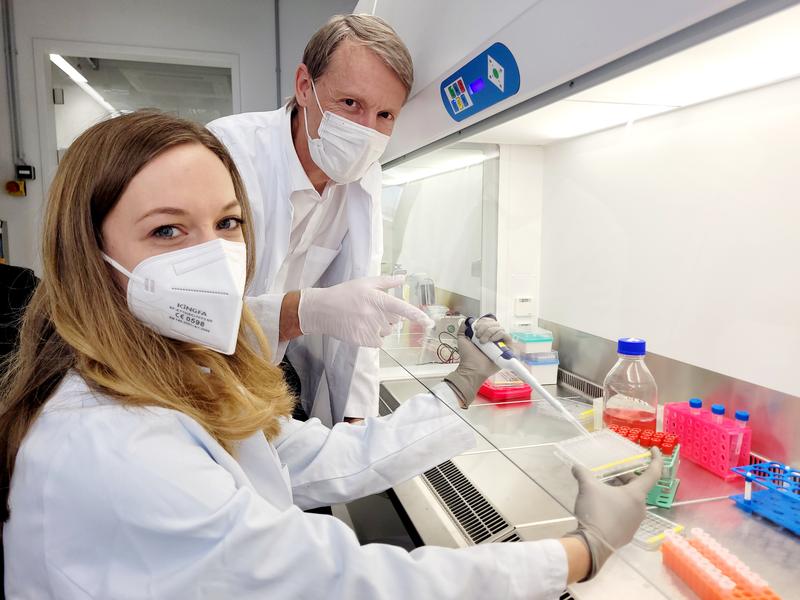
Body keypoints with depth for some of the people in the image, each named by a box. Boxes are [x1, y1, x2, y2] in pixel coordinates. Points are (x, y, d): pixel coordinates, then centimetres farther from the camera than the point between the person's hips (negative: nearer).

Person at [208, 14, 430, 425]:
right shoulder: (228, 151, -22)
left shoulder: (364, 175, -2)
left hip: (283, 373, 5)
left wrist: (358, 420, -11)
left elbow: (353, 306, -5)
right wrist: (306, 311, -42)